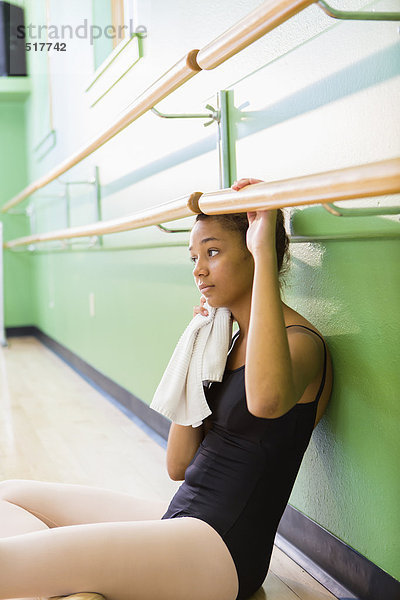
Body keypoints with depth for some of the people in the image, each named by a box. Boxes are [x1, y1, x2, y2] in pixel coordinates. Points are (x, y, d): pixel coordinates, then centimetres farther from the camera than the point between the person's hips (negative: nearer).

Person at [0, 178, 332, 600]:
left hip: (224, 552, -9)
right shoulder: (229, 341, 12)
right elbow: (179, 466, 10)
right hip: (179, 519, 9)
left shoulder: (301, 341, -12)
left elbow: (266, 399, -40)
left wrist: (264, 250, -30)